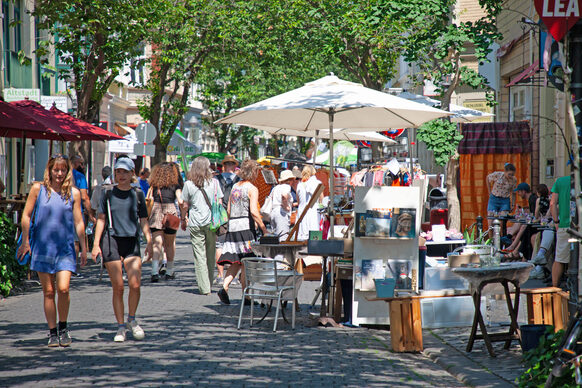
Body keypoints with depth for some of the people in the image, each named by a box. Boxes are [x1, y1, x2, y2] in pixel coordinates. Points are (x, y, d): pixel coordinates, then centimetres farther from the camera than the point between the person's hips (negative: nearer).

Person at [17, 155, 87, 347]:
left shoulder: (73, 193, 3)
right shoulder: (38, 189, 1)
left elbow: (78, 222, 6)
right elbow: (26, 216, 5)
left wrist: (84, 248, 8)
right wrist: (25, 241, 2)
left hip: (65, 248, 0)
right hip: (42, 247, 0)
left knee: (63, 289, -12)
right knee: (48, 291, 3)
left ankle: (63, 327, 9)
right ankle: (53, 332, 13)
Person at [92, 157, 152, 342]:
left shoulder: (138, 194, 9)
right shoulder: (108, 194, 6)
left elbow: (143, 221, 11)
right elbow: (101, 219, 7)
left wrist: (149, 241, -1)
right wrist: (96, 244, 0)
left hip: (132, 242, 1)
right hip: (111, 240, -1)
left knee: (135, 284, -11)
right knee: (118, 287, -1)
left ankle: (131, 320, 11)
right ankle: (120, 326, 10)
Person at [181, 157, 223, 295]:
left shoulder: (189, 184, -1)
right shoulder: (214, 182, 1)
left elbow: (185, 205, 2)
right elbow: (219, 203, 3)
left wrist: (183, 220, 15)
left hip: (195, 223, -1)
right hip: (211, 222, 1)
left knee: (199, 255, -1)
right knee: (210, 254, 13)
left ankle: (204, 287, -5)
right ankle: (209, 285, 21)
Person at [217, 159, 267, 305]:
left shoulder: (235, 186, 13)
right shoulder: (252, 189, -8)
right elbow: (254, 212, -17)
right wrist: (264, 229, -13)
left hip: (232, 227, 6)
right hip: (246, 226, -6)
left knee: (236, 262, 9)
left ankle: (224, 287, -9)